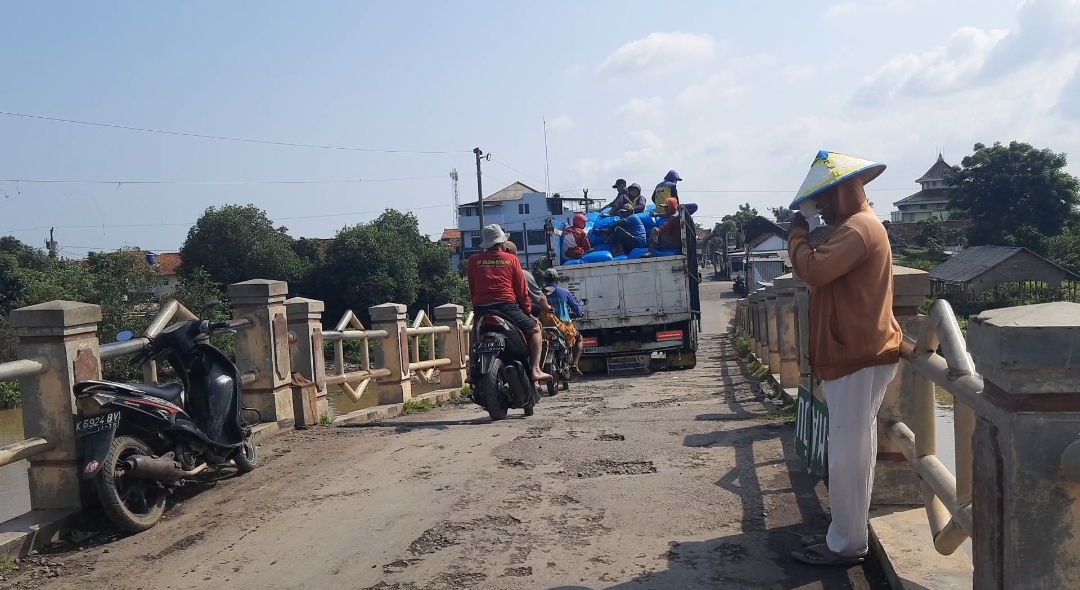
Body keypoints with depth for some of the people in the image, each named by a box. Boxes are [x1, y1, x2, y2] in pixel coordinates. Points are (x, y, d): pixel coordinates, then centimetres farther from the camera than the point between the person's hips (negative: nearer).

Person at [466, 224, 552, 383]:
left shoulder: (473, 261, 12)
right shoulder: (511, 259, 7)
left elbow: (471, 290, 15)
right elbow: (522, 288, 8)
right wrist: (527, 309, 19)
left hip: (481, 308, 3)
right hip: (506, 306, -3)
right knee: (534, 329, 14)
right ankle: (535, 370, 1)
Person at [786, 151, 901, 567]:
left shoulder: (859, 228, -15)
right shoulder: (856, 227, 19)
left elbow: (813, 269, -25)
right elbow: (825, 272, 18)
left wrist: (797, 232, -12)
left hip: (858, 357, -11)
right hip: (855, 354, 11)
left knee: (847, 452, -4)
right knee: (853, 449, 15)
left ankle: (845, 544, 6)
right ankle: (846, 534, 25)